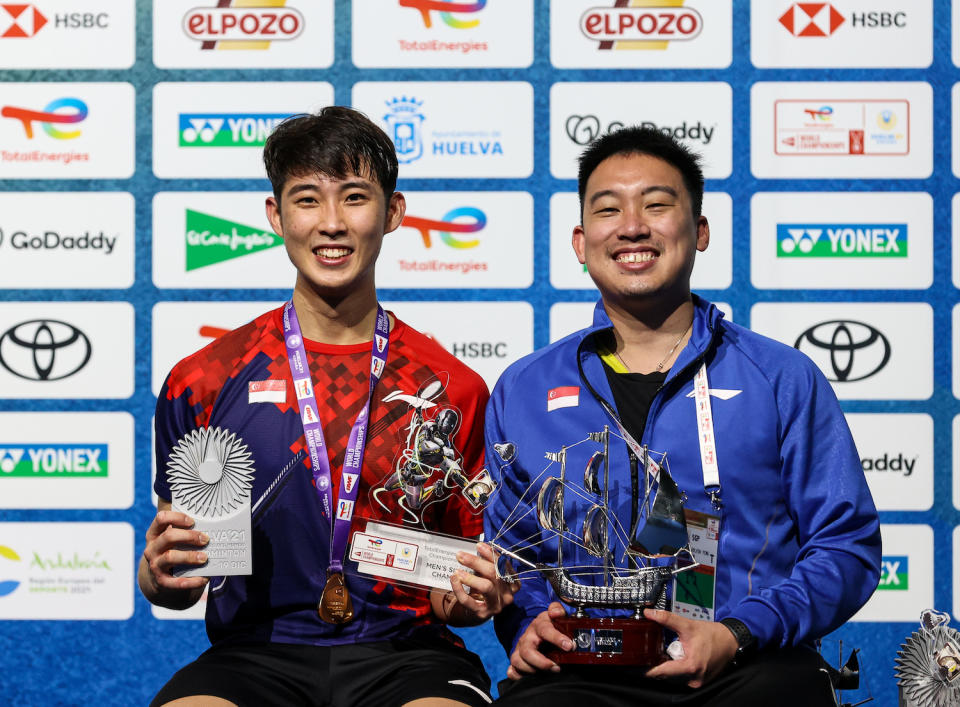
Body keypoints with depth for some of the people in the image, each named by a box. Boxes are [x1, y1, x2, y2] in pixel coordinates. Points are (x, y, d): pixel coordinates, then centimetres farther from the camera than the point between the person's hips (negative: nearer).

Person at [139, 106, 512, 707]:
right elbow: (177, 585, 13)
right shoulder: (202, 382, 8)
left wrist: (468, 600, -6)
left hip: (407, 655, 0)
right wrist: (160, 576, -10)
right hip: (256, 653, 0)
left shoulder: (453, 388, 9)